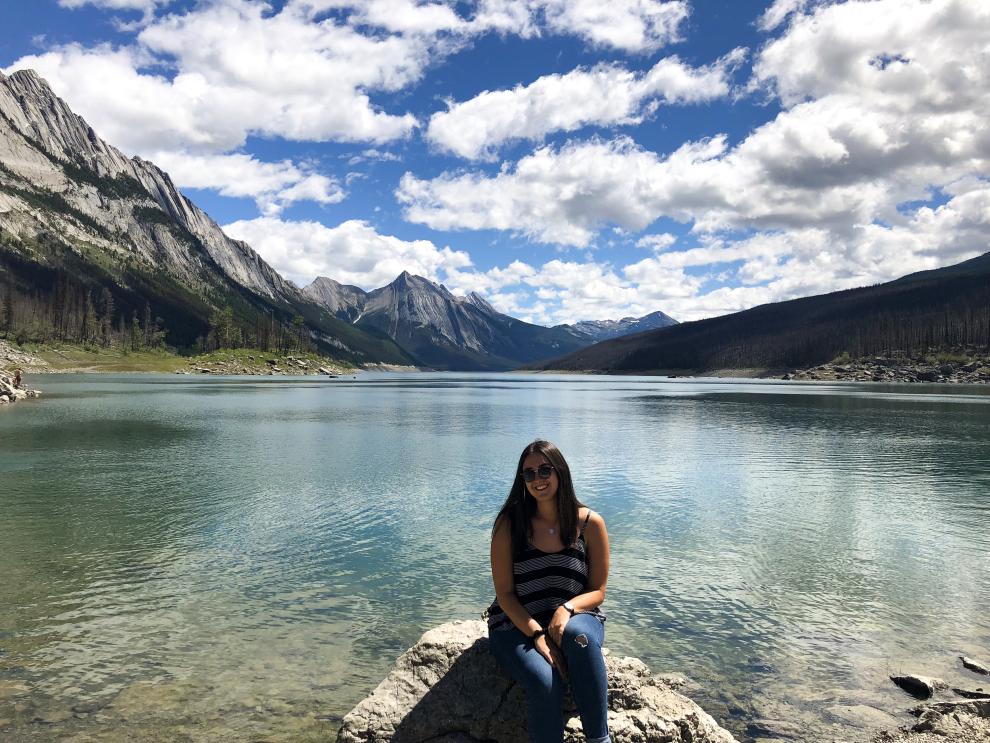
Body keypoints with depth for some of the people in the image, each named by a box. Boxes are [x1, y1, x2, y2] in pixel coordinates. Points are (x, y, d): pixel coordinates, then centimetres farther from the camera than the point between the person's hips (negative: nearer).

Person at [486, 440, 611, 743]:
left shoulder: (590, 523, -3)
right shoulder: (509, 524, -5)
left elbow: (597, 590, 2)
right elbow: (505, 593, -5)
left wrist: (568, 608, -19)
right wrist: (537, 634, -19)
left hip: (575, 618, 1)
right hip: (518, 625, -1)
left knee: (579, 636, -37)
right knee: (545, 681, -33)